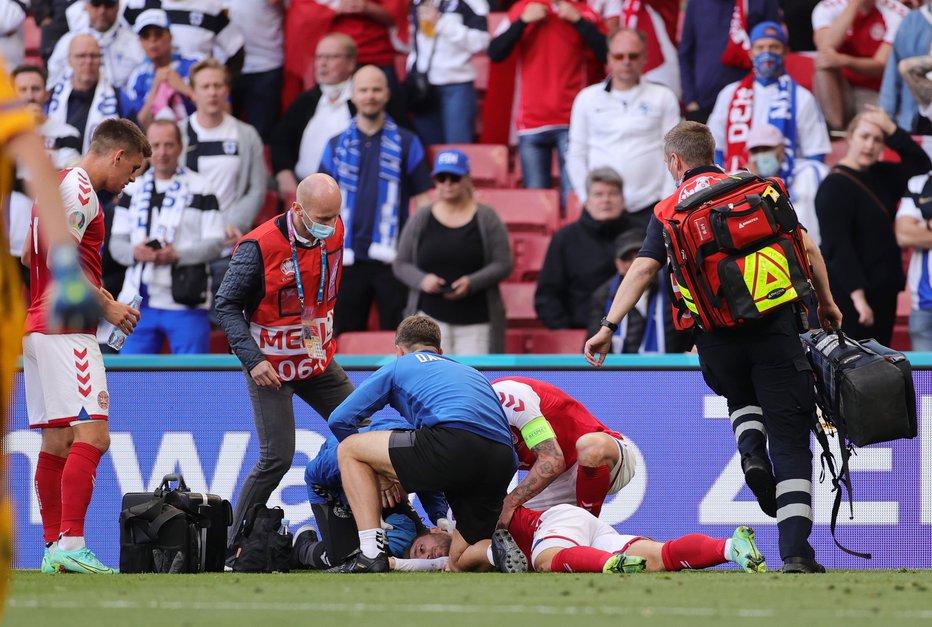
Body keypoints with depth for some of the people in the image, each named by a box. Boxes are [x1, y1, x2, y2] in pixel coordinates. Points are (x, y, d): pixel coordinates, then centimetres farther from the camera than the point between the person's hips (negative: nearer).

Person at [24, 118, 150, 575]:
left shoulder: (59, 185, 22)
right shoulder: (79, 189, -9)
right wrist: (106, 306, -11)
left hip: (39, 327, 11)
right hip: (65, 331, -11)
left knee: (57, 442, 10)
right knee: (91, 435, -15)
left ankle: (54, 550, 11)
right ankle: (71, 545, -23)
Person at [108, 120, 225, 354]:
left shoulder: (200, 190, 1)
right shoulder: (133, 190, 13)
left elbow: (215, 243, -3)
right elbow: (116, 242, 12)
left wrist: (177, 255, -18)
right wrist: (134, 253, -11)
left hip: (186, 306, -4)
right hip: (139, 304, 4)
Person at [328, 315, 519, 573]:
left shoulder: (398, 366, 25)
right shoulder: (471, 373, 39)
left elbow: (340, 420, 22)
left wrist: (379, 472, 34)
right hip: (503, 462, 5)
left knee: (348, 449, 16)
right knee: (460, 562, 21)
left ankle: (372, 554, 2)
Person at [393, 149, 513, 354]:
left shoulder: (486, 218, 3)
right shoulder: (421, 220, 8)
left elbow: (504, 264, 0)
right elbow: (400, 264, 11)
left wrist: (472, 283, -16)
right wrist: (421, 280, -11)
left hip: (476, 320, -1)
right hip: (431, 317, 1)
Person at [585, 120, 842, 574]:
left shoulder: (669, 209, 9)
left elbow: (644, 268, -2)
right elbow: (806, 248, 7)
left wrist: (609, 326, -2)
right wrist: (826, 302, 19)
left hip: (717, 339, 1)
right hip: (774, 328, -1)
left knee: (741, 398, 34)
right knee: (790, 443, 1)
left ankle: (752, 453, 2)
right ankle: (796, 552, -9)